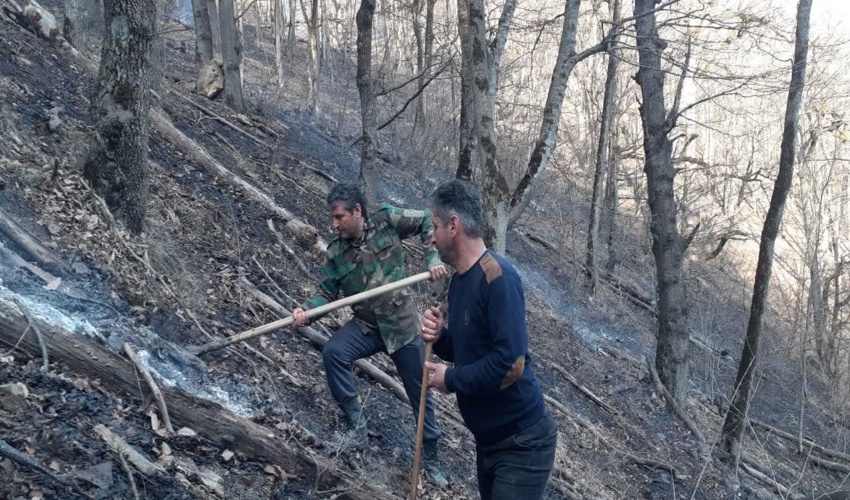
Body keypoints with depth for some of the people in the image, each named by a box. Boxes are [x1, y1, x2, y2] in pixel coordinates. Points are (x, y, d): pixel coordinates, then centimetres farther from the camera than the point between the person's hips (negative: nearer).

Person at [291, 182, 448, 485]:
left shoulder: (387, 221, -11)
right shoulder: (335, 253, -5)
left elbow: (428, 221, -3)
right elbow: (327, 294, -4)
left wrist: (433, 259, -15)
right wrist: (306, 311, -24)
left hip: (403, 326, -1)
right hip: (366, 327, 2)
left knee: (419, 393, 8)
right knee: (333, 352, -28)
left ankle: (430, 456, 29)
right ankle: (357, 426, -14)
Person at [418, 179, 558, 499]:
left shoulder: (497, 277, -22)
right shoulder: (459, 280, 7)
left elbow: (510, 363, -29)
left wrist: (451, 380, -15)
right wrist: (439, 337, -4)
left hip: (521, 443, -9)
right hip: (488, 439, 9)